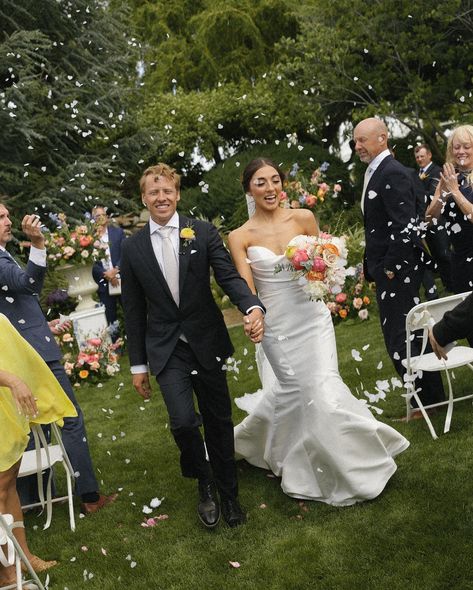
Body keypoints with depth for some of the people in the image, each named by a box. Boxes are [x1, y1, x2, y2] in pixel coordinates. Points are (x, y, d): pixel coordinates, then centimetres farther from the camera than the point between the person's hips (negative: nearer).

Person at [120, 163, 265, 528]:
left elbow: (229, 276, -10)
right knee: (183, 421, -15)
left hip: (207, 344, 0)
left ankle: (228, 493, 32)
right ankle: (205, 485, 15)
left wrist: (253, 307, -32)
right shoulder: (133, 248, 1)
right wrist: (138, 365, 5)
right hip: (167, 351, 0)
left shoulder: (203, 233, -2)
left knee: (219, 422, 10)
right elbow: (134, 311, 5)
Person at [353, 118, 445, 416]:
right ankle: (430, 394, 29)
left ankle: (429, 399, 11)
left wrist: (390, 267, -19)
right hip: (386, 269, 10)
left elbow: (405, 227, -23)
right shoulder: (376, 172, 14)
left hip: (397, 270, -10)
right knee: (408, 334, 17)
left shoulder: (393, 174, -16)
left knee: (400, 339, -3)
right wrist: (372, 266, 13)